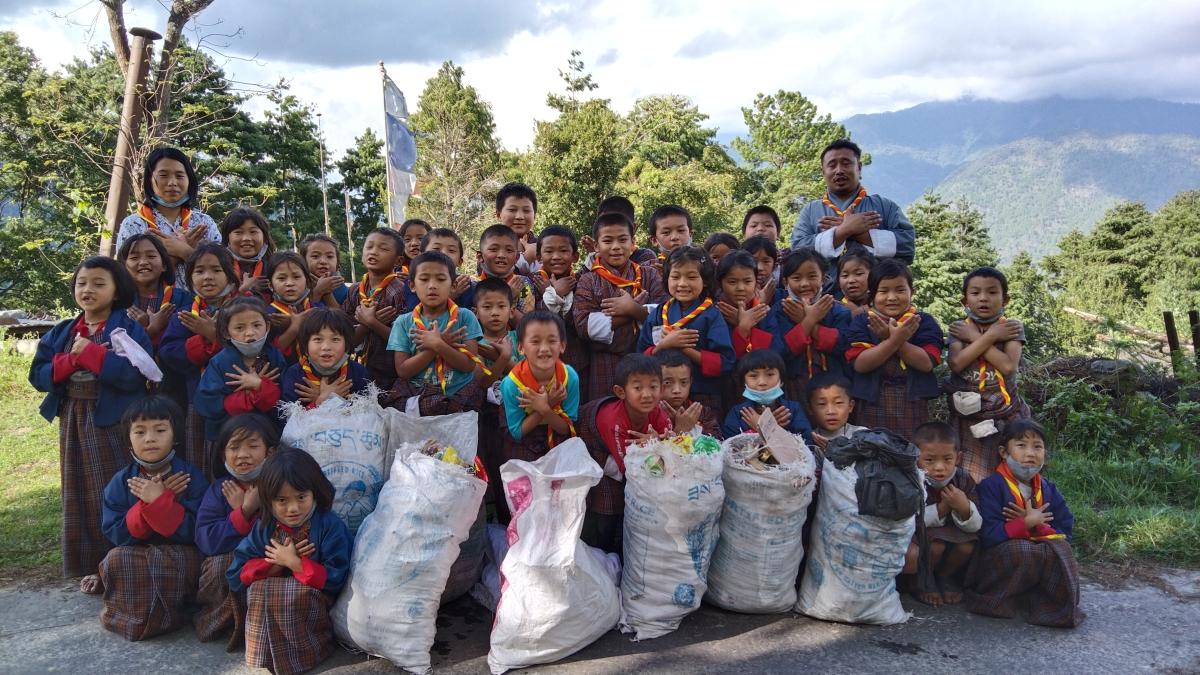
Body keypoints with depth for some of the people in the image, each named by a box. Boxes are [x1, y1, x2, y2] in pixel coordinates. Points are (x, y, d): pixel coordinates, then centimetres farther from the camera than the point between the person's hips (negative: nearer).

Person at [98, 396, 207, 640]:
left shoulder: (191, 477, -8)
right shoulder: (120, 482, 1)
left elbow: (195, 531, -16)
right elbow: (114, 534, -7)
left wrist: (159, 500, -24)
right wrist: (148, 502, -20)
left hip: (180, 554, -3)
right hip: (134, 557, 3)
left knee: (166, 560, -34)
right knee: (116, 559, -28)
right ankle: (128, 609, -3)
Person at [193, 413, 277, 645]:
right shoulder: (218, 490, 1)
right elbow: (206, 541, -12)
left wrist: (243, 508, -17)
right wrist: (244, 512, -21)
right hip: (223, 570, 2)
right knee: (219, 563, -28)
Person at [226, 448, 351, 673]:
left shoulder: (330, 526, -10)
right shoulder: (263, 528, 2)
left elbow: (336, 579, -17)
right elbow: (236, 576, -3)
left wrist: (294, 563, -19)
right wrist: (277, 563, -15)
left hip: (315, 605, -3)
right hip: (264, 609, 4)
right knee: (258, 589, -26)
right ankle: (264, 655, -11)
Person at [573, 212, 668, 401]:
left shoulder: (649, 275, 7)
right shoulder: (588, 281, 2)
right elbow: (584, 326, -12)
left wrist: (633, 309, -17)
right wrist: (640, 311, -11)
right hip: (604, 367, -1)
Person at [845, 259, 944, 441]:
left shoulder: (924, 322, 4)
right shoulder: (861, 322, 3)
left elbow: (927, 363, -10)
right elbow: (859, 364, -11)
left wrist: (889, 337, -15)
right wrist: (894, 340, -20)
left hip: (913, 406, 0)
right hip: (872, 407, 0)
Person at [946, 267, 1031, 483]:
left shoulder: (1012, 328, -1)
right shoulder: (958, 328, 2)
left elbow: (1008, 366, -18)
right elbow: (956, 363, -16)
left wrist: (975, 337, -12)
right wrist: (991, 335, -15)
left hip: (1006, 416, 0)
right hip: (968, 418, 0)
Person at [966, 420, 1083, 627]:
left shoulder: (1048, 490, 8)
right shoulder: (991, 487, -11)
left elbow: (1065, 534, 2)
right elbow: (988, 536, -20)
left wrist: (1036, 525, -15)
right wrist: (1026, 524, -21)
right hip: (997, 561, -4)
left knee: (1059, 548, -24)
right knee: (1021, 550, -34)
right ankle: (996, 599, -14)